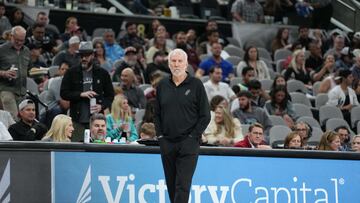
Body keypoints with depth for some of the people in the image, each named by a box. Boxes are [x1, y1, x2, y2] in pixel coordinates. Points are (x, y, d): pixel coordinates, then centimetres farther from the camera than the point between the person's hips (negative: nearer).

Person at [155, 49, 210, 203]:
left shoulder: (196, 85, -1)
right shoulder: (162, 85, 10)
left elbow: (205, 116, -1)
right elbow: (157, 114, 18)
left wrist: (192, 137, -8)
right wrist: (160, 136, 6)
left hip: (188, 144, -4)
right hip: (167, 144, 4)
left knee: (183, 185, -12)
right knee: (171, 185, 9)